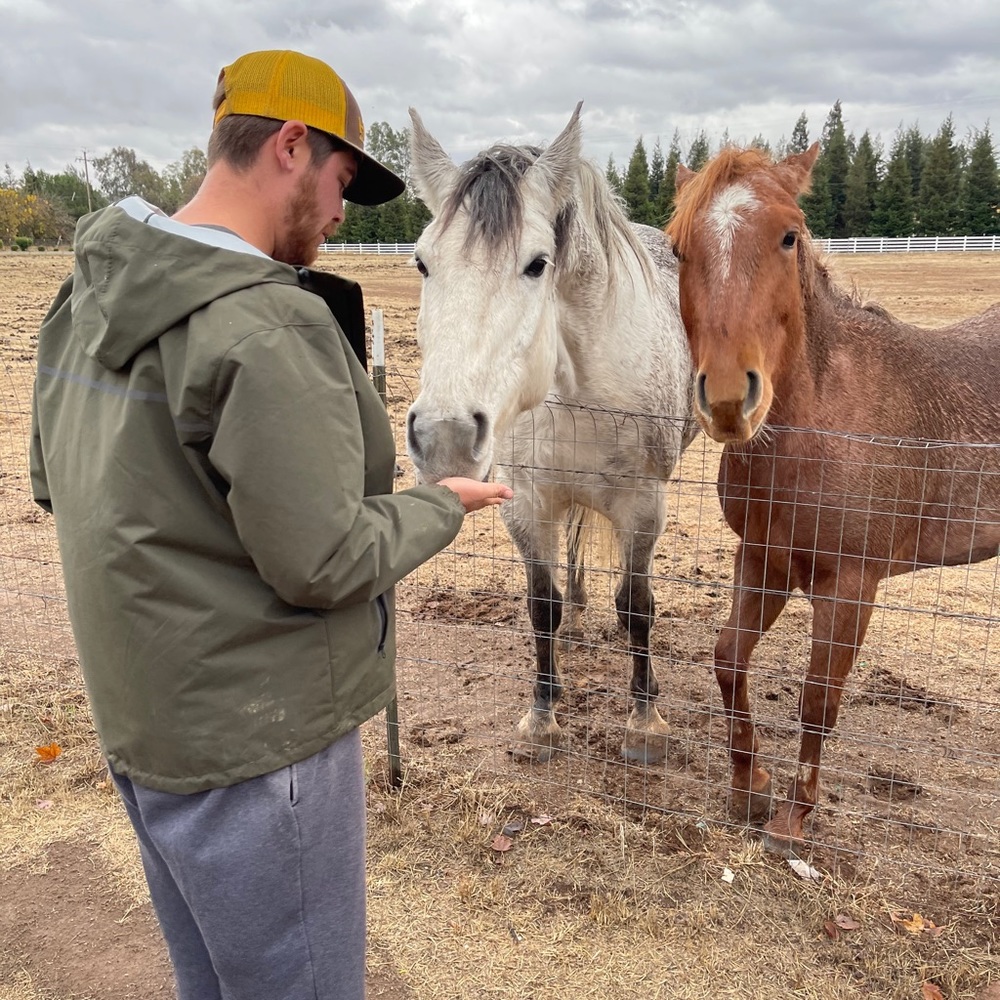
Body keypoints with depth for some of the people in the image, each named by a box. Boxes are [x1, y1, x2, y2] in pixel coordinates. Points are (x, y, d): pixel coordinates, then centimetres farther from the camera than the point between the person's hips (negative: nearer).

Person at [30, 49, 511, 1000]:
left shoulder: (87, 295, 3)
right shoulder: (270, 327, -26)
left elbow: (52, 480, 12)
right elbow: (327, 565, -24)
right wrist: (439, 506, -8)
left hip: (139, 722, 9)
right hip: (256, 743, -8)